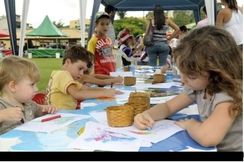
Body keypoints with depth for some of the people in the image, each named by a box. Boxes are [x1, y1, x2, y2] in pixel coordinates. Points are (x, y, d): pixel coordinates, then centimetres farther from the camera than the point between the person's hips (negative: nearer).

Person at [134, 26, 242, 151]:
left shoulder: (229, 95, -24)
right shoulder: (199, 88, -2)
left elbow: (207, 137, -37)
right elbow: (168, 107, 7)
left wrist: (190, 124, -18)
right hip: (211, 149, 6)